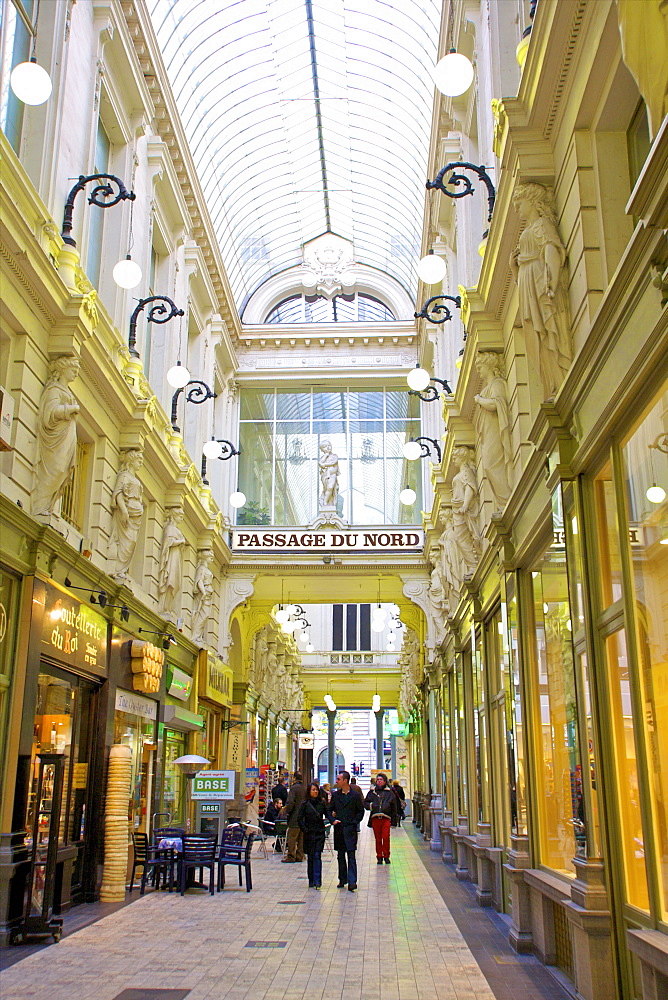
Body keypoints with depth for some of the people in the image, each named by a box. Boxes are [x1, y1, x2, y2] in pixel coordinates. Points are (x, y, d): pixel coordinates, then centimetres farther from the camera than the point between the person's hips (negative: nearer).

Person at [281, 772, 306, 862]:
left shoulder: (293, 788, -11)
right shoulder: (304, 789, 9)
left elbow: (290, 802, -19)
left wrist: (287, 811, -5)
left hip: (295, 817, -7)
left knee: (292, 838, -1)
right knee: (301, 838, 11)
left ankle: (291, 857, -1)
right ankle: (299, 856, 14)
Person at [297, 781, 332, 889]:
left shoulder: (322, 803, 5)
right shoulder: (305, 804, 1)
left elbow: (328, 814, 3)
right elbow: (300, 818, 0)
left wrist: (332, 820, -17)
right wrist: (304, 830, -9)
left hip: (320, 833, 0)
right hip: (309, 833, 0)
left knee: (317, 856, -9)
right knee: (310, 857, 6)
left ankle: (317, 881, -11)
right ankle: (311, 881, 15)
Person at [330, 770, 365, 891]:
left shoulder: (355, 796, -1)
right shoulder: (335, 795, 9)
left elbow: (361, 811, 4)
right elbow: (330, 810, 15)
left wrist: (354, 822, -8)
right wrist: (333, 820, -3)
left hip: (350, 828, -4)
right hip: (338, 828, 4)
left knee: (351, 855, -8)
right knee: (340, 855, 10)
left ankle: (352, 881, -10)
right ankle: (342, 879, 20)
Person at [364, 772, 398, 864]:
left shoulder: (390, 793, 8)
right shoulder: (372, 792, 11)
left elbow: (394, 808, 10)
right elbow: (365, 802, 16)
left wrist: (394, 821, 5)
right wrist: (370, 805, -8)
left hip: (386, 819, -2)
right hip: (375, 819, 2)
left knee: (386, 837, -11)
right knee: (378, 839, 5)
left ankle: (386, 856, 5)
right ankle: (379, 857, 15)